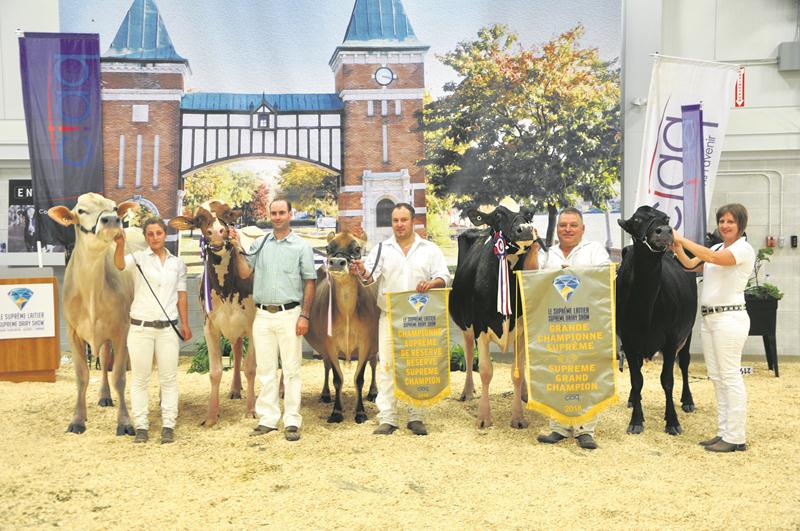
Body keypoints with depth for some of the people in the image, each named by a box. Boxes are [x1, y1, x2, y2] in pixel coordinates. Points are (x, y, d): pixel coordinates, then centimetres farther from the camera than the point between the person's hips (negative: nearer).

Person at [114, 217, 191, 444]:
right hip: (141, 327, -2)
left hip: (168, 327, 2)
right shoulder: (139, 258, -1)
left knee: (169, 378, 4)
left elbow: (181, 295, 11)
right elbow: (120, 265, -23)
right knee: (140, 378, 5)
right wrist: (120, 244, -42)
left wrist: (185, 324, 7)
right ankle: (141, 426, 14)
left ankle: (168, 426, 11)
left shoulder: (177, 263, 8)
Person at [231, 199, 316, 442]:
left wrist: (304, 315, -8)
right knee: (265, 369, 8)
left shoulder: (301, 246, 1)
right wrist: (237, 249, -6)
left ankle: (292, 421, 5)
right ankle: (268, 419, 17)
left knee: (291, 369, 0)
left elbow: (309, 283, -1)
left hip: (289, 314, -3)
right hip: (263, 314, 4)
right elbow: (244, 273, 6)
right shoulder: (259, 244, 10)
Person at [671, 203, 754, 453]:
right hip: (708, 318, 8)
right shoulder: (717, 248, 17)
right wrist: (676, 247, -8)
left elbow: (715, 258, -25)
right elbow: (691, 265, 10)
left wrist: (682, 240, -23)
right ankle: (724, 433, 16)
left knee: (730, 377, -6)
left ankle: (735, 438, 0)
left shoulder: (744, 249, -8)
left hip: (729, 318, -8)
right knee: (717, 377, 10)